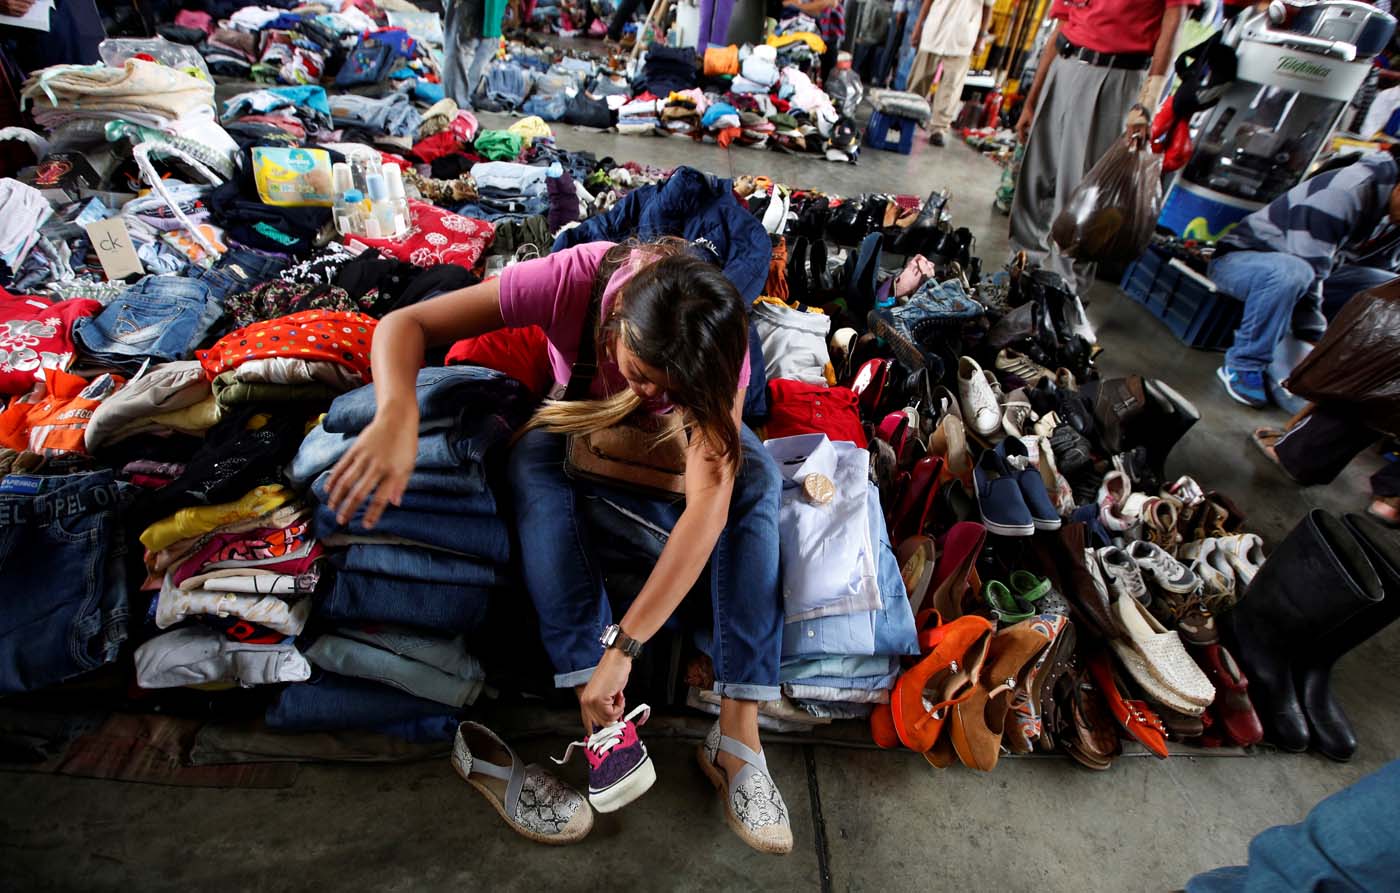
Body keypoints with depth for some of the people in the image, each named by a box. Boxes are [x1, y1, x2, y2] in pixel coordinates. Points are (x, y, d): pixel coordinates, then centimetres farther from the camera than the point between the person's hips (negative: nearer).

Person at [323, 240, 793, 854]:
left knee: (755, 478, -31)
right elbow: (404, 324, -31)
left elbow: (709, 505, -44)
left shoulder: (716, 346, -36)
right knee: (535, 464, -34)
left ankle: (738, 733, -29)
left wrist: (624, 644, -49)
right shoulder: (571, 278, -35)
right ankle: (604, 730, -34)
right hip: (580, 416, 1)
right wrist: (397, 415, -53)